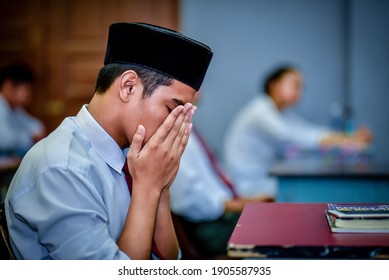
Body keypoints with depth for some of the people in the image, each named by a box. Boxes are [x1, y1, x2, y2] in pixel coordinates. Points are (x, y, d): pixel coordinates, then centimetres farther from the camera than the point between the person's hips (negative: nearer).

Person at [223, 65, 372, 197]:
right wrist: (345, 142, -31)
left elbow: (311, 130, 1)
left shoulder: (283, 112, 12)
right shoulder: (261, 109, -17)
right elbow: (292, 136, -28)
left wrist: (351, 138, -15)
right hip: (250, 185, -8)